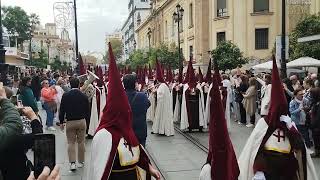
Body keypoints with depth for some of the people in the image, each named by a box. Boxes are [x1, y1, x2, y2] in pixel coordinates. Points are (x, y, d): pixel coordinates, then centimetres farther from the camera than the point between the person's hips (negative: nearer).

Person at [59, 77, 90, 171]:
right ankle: (81, 162, 20)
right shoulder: (84, 96, -4)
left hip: (70, 122, -1)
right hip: (81, 121, 1)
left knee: (71, 143, 5)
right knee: (81, 142, 11)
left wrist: (61, 122, 8)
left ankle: (72, 163, -4)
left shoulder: (65, 96, -6)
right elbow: (87, 110, 3)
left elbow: (62, 110, -3)